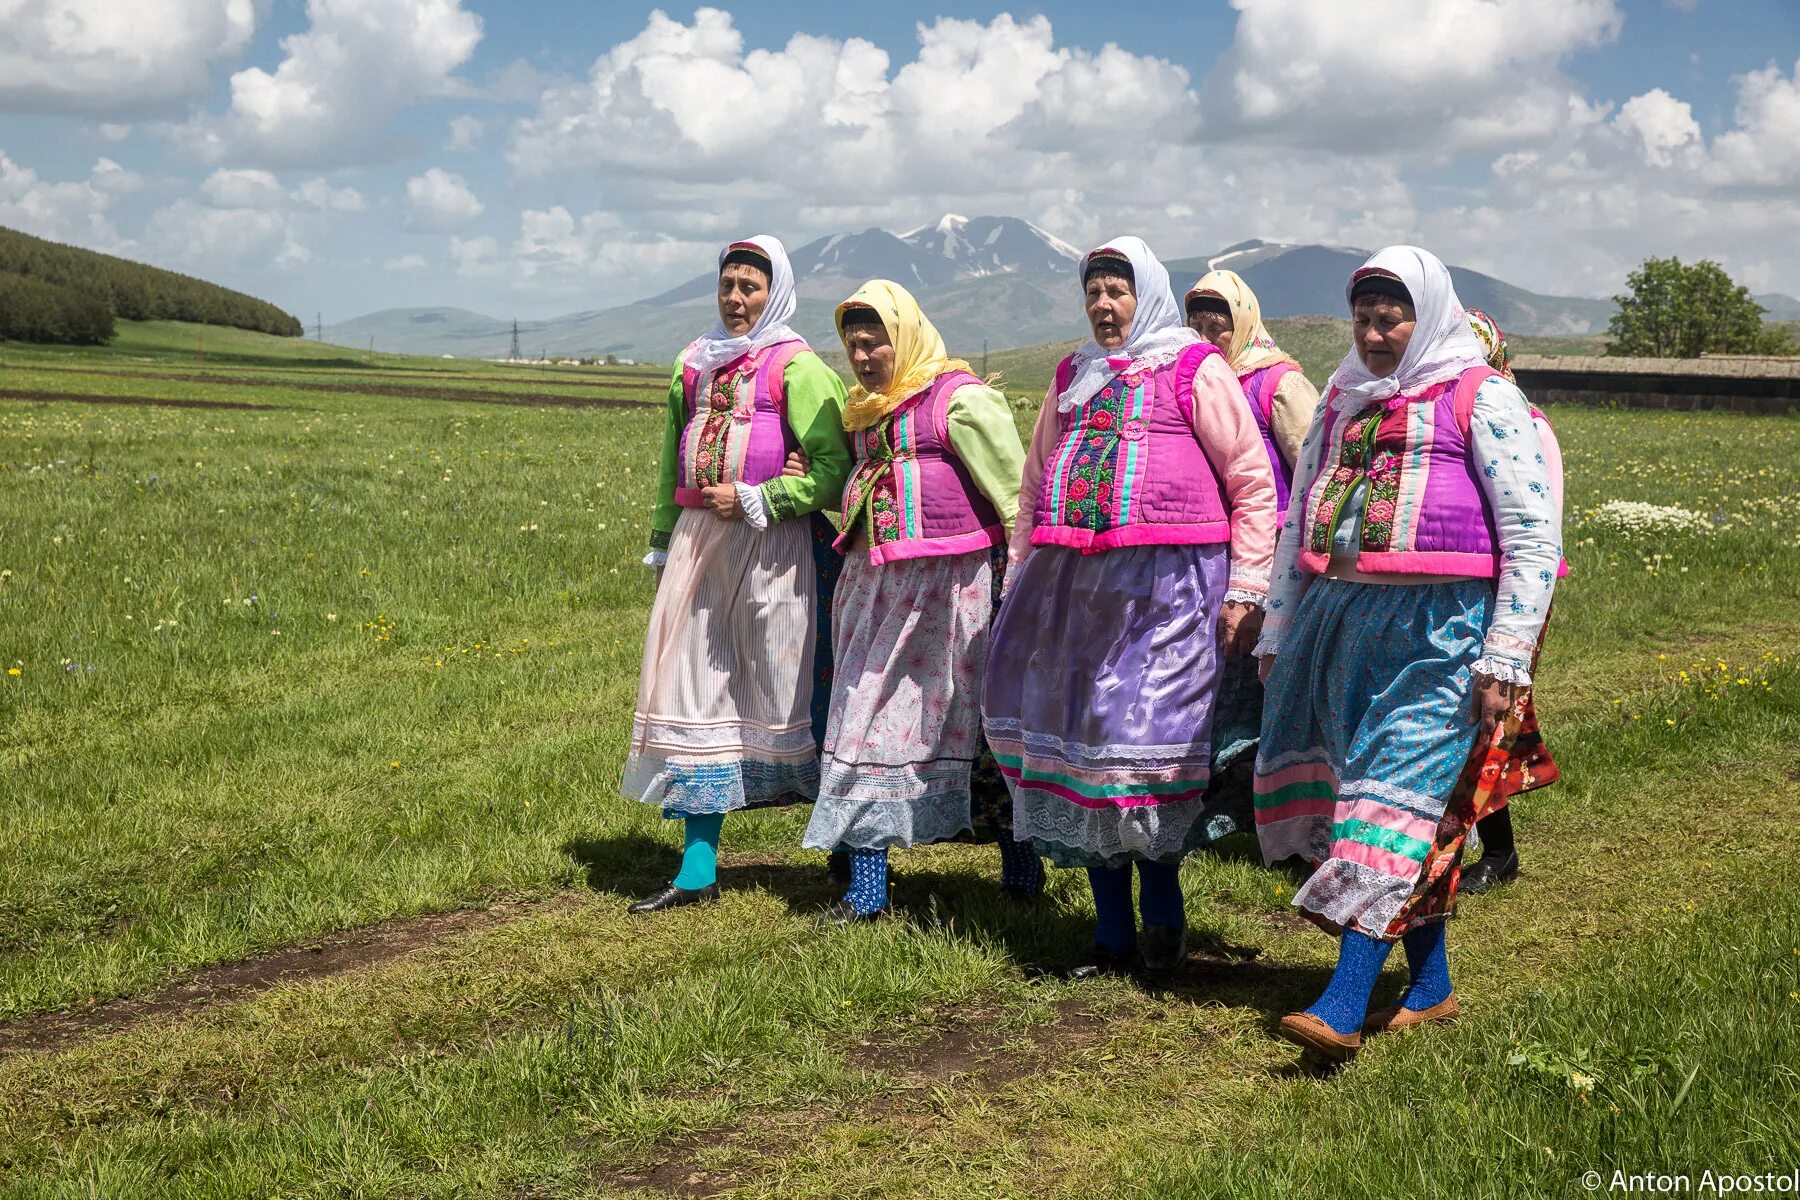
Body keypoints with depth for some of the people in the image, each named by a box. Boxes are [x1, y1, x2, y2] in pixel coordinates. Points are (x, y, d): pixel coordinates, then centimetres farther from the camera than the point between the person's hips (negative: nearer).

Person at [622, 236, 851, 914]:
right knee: (696, 690, 5)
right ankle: (697, 871, 10)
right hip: (697, 542, 6)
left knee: (782, 689, -2)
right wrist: (663, 546, 22)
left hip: (767, 546, -6)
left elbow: (833, 467, -12)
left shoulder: (796, 368, -5)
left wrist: (752, 500, -15)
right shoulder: (694, 365, 16)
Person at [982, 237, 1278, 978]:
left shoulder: (1194, 370, 3)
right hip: (1071, 582, 6)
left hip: (1166, 582, -5)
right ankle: (1111, 931, 14)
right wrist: (1019, 579, 20)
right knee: (1072, 733, 4)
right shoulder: (1072, 378, 21)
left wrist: (1246, 590, -7)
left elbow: (1253, 483, 0)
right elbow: (1036, 486, 27)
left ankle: (1162, 916, 10)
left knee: (1147, 736, -11)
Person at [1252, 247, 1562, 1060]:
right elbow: (1300, 523, 25)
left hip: (1439, 633, -6)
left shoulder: (1480, 398, -1)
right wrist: (1277, 633, 22)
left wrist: (1504, 659, -10)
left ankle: (1343, 1006, -16)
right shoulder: (1341, 401, 18)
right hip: (1339, 623, 6)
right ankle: (1431, 987, 18)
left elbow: (1534, 536, -4)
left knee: (1395, 800, -11)